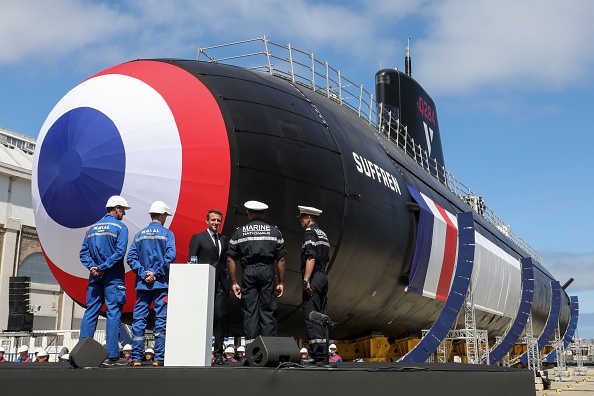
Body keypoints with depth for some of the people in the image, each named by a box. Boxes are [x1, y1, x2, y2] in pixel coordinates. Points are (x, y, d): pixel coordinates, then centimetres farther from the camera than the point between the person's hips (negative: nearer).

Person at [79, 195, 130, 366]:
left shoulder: (92, 228, 14)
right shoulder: (120, 227, -4)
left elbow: (84, 252, 7)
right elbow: (119, 252, -16)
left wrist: (93, 267, -4)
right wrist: (103, 267, -13)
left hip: (95, 277, 6)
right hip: (113, 278, -5)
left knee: (90, 313, 8)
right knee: (113, 313, -3)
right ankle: (111, 355, -5)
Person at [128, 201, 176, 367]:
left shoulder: (139, 235, 9)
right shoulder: (167, 234, -1)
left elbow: (131, 258, 1)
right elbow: (170, 255, -13)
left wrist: (144, 274, -4)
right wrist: (156, 274, -9)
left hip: (142, 284, 3)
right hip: (161, 284, -3)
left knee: (138, 320, 5)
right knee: (161, 319, 1)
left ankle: (136, 358, 4)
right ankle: (159, 358, 0)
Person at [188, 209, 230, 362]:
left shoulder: (225, 240, 18)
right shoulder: (198, 238, 5)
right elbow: (192, 262, 0)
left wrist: (228, 282, 10)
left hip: (221, 284, 4)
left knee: (220, 317, 2)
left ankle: (218, 352, 9)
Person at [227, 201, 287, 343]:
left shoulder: (239, 232, 8)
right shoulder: (274, 231, 9)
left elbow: (231, 259, 3)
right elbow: (281, 260, 4)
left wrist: (234, 282, 6)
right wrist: (281, 282, 7)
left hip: (249, 272, 0)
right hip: (268, 272, 0)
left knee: (250, 310, 4)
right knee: (268, 310, 4)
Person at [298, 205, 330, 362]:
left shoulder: (310, 233, -9)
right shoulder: (323, 234, 20)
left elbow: (311, 258, -19)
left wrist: (306, 280, -21)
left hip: (313, 279, -9)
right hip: (323, 278, 9)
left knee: (311, 317, -9)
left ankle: (317, 354, -13)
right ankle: (322, 353, 12)